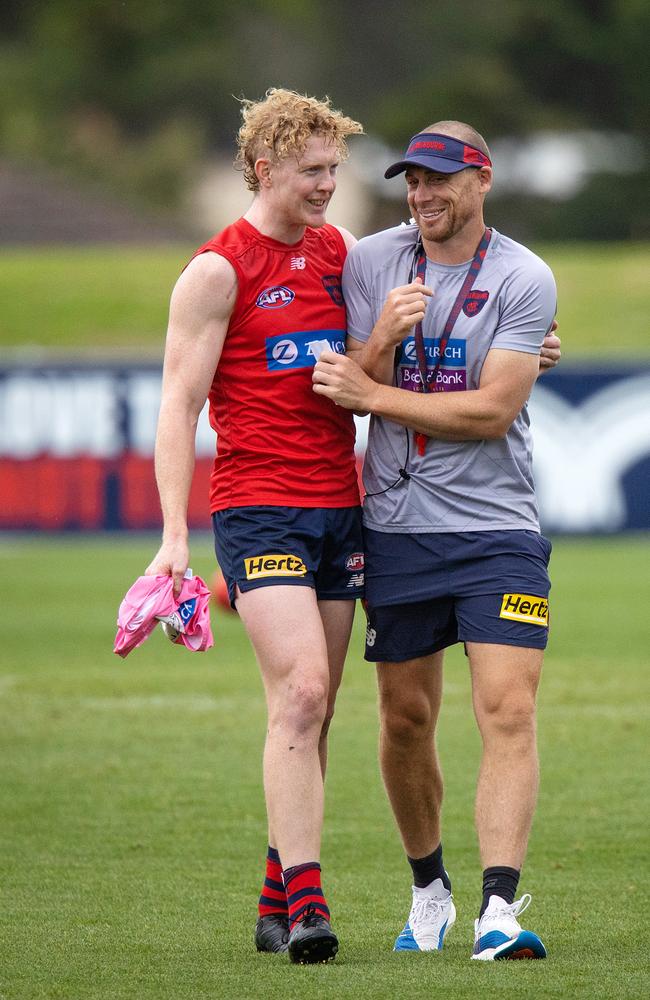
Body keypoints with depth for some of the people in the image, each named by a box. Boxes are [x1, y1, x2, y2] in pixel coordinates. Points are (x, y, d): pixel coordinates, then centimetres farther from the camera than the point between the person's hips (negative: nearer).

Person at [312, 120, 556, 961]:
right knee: (405, 719, 9)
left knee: (509, 712, -14)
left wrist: (371, 394, -13)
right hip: (397, 526, 3)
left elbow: (493, 412, -13)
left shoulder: (524, 279, -7)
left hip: (496, 525, -3)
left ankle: (499, 907, -21)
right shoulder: (369, 263, 4)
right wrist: (384, 337, -19)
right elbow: (352, 390, 1)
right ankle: (428, 888, 27)